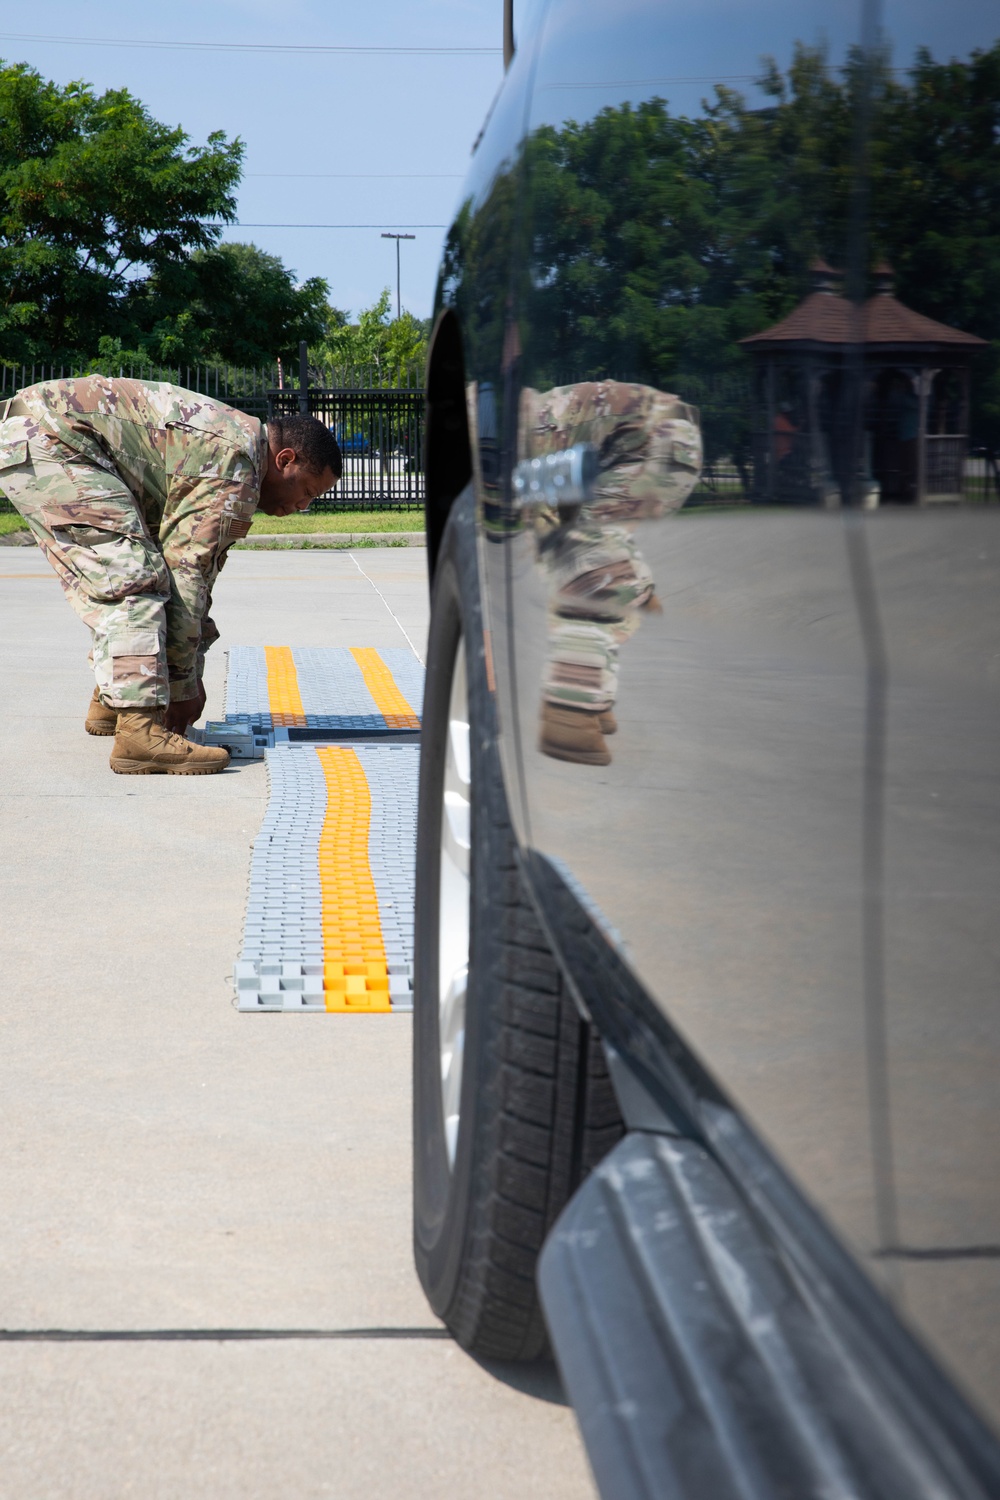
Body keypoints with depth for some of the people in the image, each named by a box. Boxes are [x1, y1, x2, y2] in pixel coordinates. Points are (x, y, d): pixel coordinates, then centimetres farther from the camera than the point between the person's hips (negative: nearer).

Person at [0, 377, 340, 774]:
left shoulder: (228, 440, 20)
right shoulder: (237, 465, -12)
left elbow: (200, 566, 24)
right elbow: (187, 571, -14)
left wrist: (191, 677, 23)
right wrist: (183, 688, -6)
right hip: (48, 441, -11)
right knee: (135, 578, -17)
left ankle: (110, 702, 28)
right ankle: (139, 733, -24)